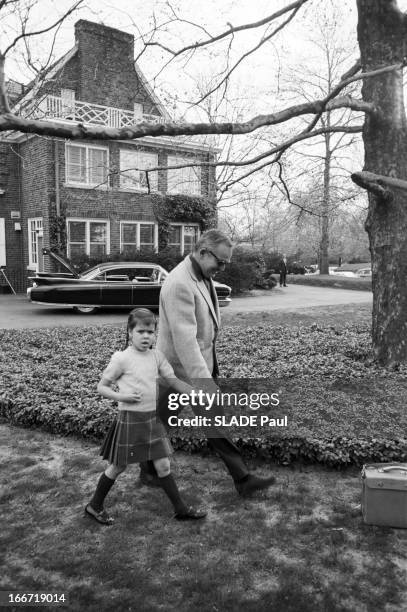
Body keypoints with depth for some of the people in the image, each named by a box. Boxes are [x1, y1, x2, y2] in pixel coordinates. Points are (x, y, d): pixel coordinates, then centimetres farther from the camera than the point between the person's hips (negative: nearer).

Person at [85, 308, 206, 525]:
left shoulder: (156, 356, 2)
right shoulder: (121, 358, -12)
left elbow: (173, 380, 4)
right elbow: (101, 386, -5)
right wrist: (121, 396, -21)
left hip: (153, 417, 5)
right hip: (130, 419, -4)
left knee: (163, 465, 9)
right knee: (117, 466, 10)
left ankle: (180, 508, 22)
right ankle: (94, 506, 31)